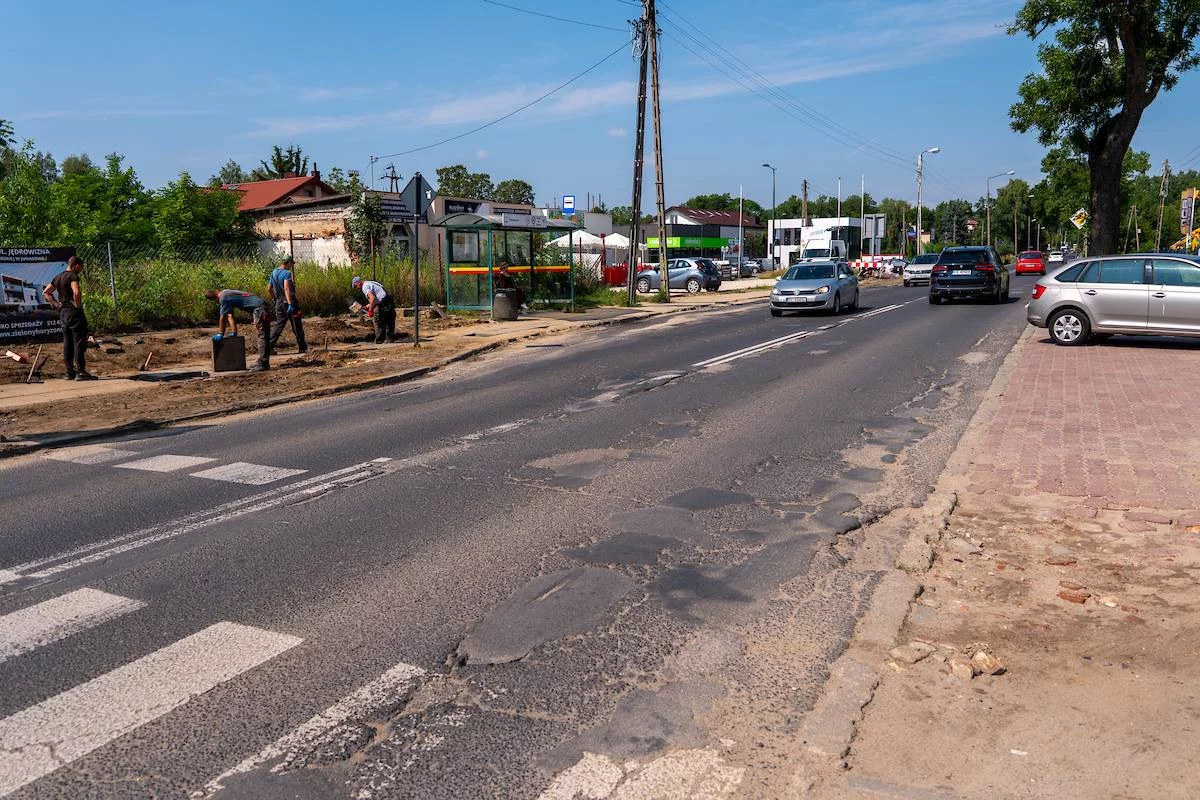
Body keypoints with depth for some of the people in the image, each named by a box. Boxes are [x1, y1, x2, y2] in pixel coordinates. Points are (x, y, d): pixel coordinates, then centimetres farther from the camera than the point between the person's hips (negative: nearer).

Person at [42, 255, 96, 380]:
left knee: (67, 343, 11)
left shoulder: (58, 277, 16)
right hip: (73, 311, -9)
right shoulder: (73, 276, -10)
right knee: (80, 341, -7)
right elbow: (76, 292, -27)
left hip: (63, 312, 9)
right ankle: (80, 372, -10)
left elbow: (45, 292, 23)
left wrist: (56, 304, 13)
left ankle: (70, 372, 14)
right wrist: (78, 306, -13)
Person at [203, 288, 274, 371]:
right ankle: (264, 363, 17)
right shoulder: (226, 293, 21)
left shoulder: (223, 298, -10)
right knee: (264, 337, 11)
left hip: (259, 308, -10)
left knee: (262, 337, -12)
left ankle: (263, 364, -14)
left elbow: (223, 318, -2)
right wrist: (234, 333, 21)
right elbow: (230, 316, 23)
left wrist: (220, 334, 8)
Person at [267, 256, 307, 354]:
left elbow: (270, 288, 18)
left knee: (279, 324, 10)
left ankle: (269, 346, 1)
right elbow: (286, 288, -26)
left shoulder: (273, 272, 11)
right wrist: (290, 304, -31)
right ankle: (302, 347, 9)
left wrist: (274, 299, 32)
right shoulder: (287, 273, -14)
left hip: (279, 302, 7)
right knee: (297, 326, 3)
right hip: (289, 300, -7)